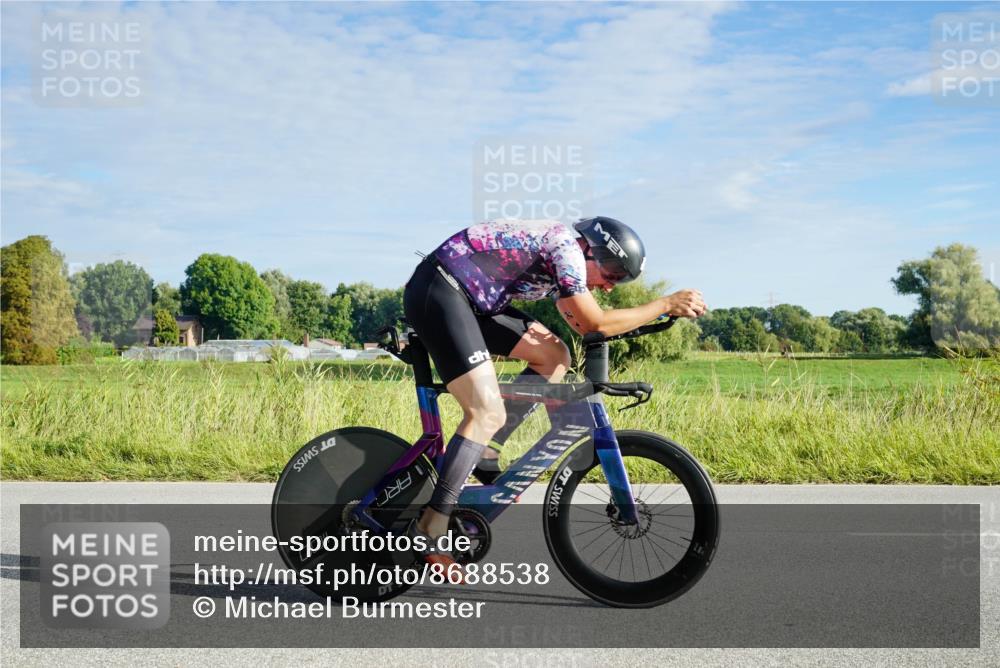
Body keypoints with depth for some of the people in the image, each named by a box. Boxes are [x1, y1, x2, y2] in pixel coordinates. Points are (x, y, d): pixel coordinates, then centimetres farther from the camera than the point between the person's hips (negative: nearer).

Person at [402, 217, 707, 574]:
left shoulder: (564, 249, 16)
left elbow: (579, 322, 23)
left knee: (554, 357, 8)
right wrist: (667, 304, -9)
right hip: (436, 292, -10)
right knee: (489, 414, -17)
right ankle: (428, 532, -16)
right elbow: (594, 323, -16)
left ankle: (483, 451, 10)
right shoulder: (566, 246, -14)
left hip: (466, 297, 10)